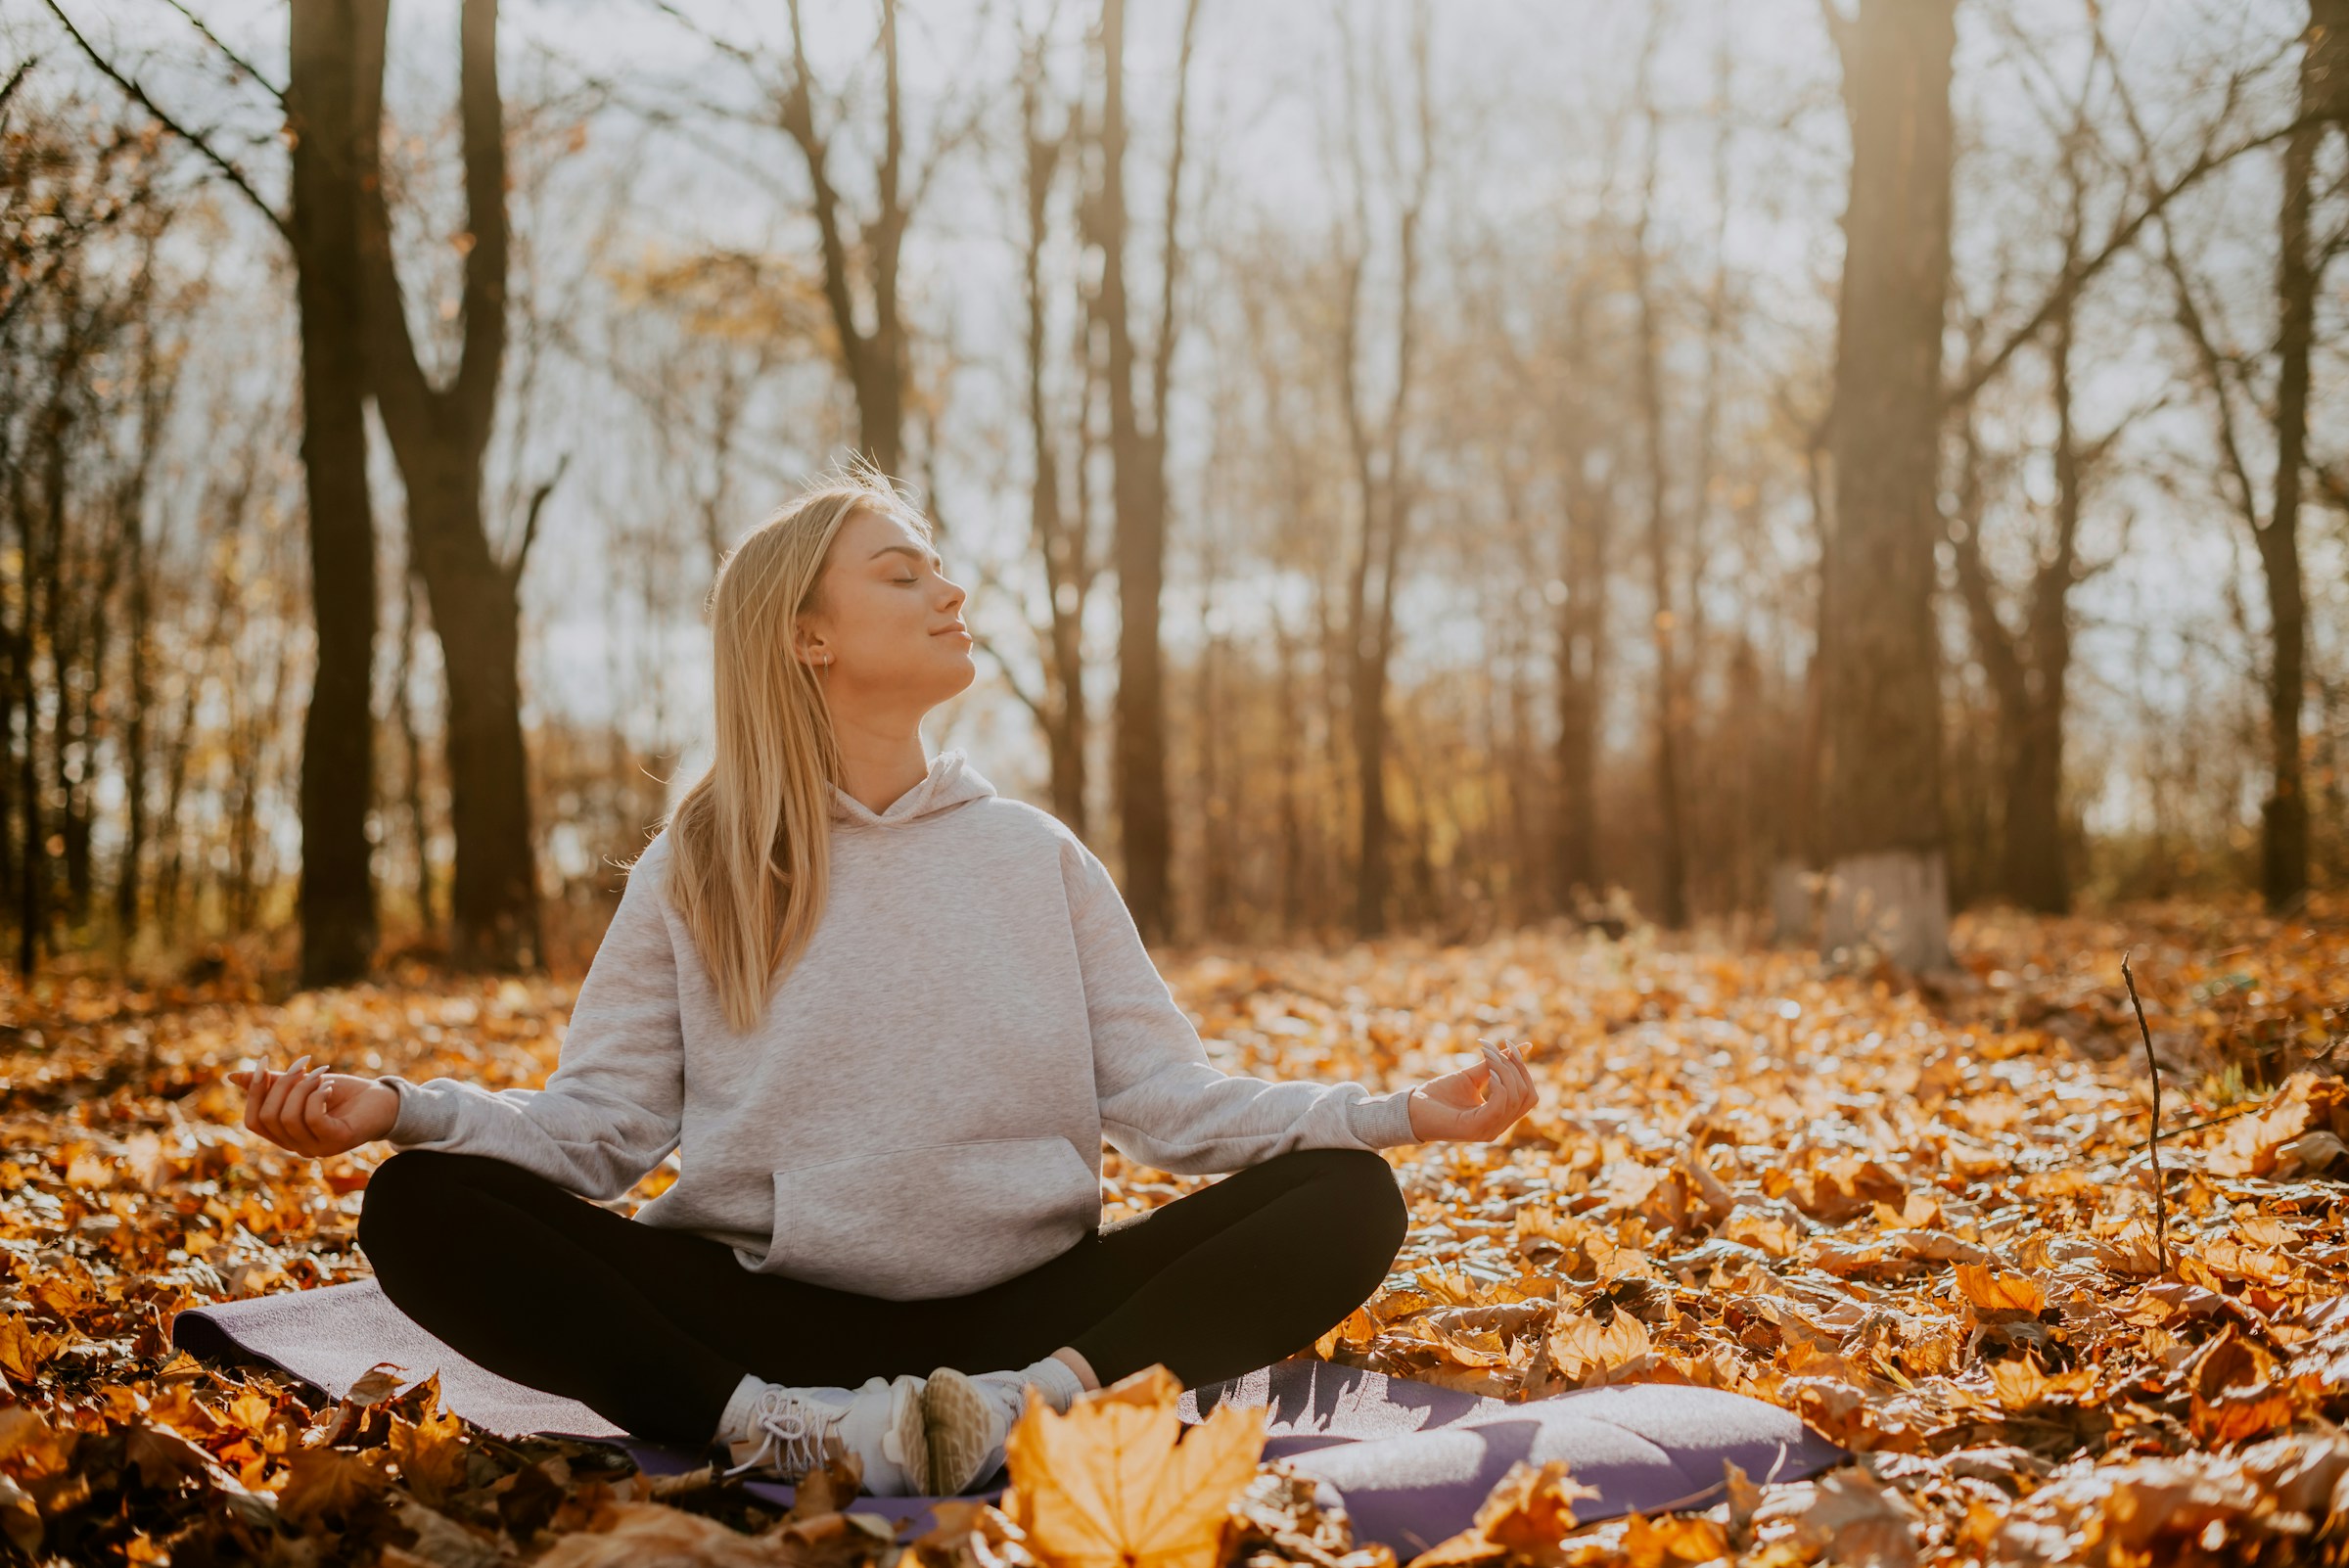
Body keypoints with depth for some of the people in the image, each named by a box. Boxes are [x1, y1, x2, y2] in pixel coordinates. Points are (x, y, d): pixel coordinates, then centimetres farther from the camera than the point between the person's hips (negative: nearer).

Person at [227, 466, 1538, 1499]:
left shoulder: (1040, 858, 13)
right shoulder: (695, 870, 9)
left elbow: (1172, 1105, 6)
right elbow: (601, 1125, 2)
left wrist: (1403, 1112, -8)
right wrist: (397, 1110, -16)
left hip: (1020, 1310, 2)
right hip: (759, 1318, -1)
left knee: (1347, 1203, -19)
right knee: (420, 1208, -23)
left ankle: (1036, 1403, -35)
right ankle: (787, 1430, -35)